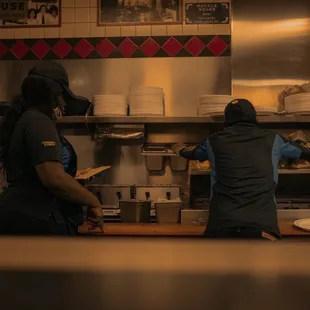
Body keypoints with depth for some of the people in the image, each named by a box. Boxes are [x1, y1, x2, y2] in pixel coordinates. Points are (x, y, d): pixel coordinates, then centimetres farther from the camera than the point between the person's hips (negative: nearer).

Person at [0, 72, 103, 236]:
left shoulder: (21, 120, 17)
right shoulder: (38, 122, -14)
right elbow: (55, 179, -27)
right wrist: (93, 202, -15)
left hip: (21, 214, 10)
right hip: (35, 221, -10)